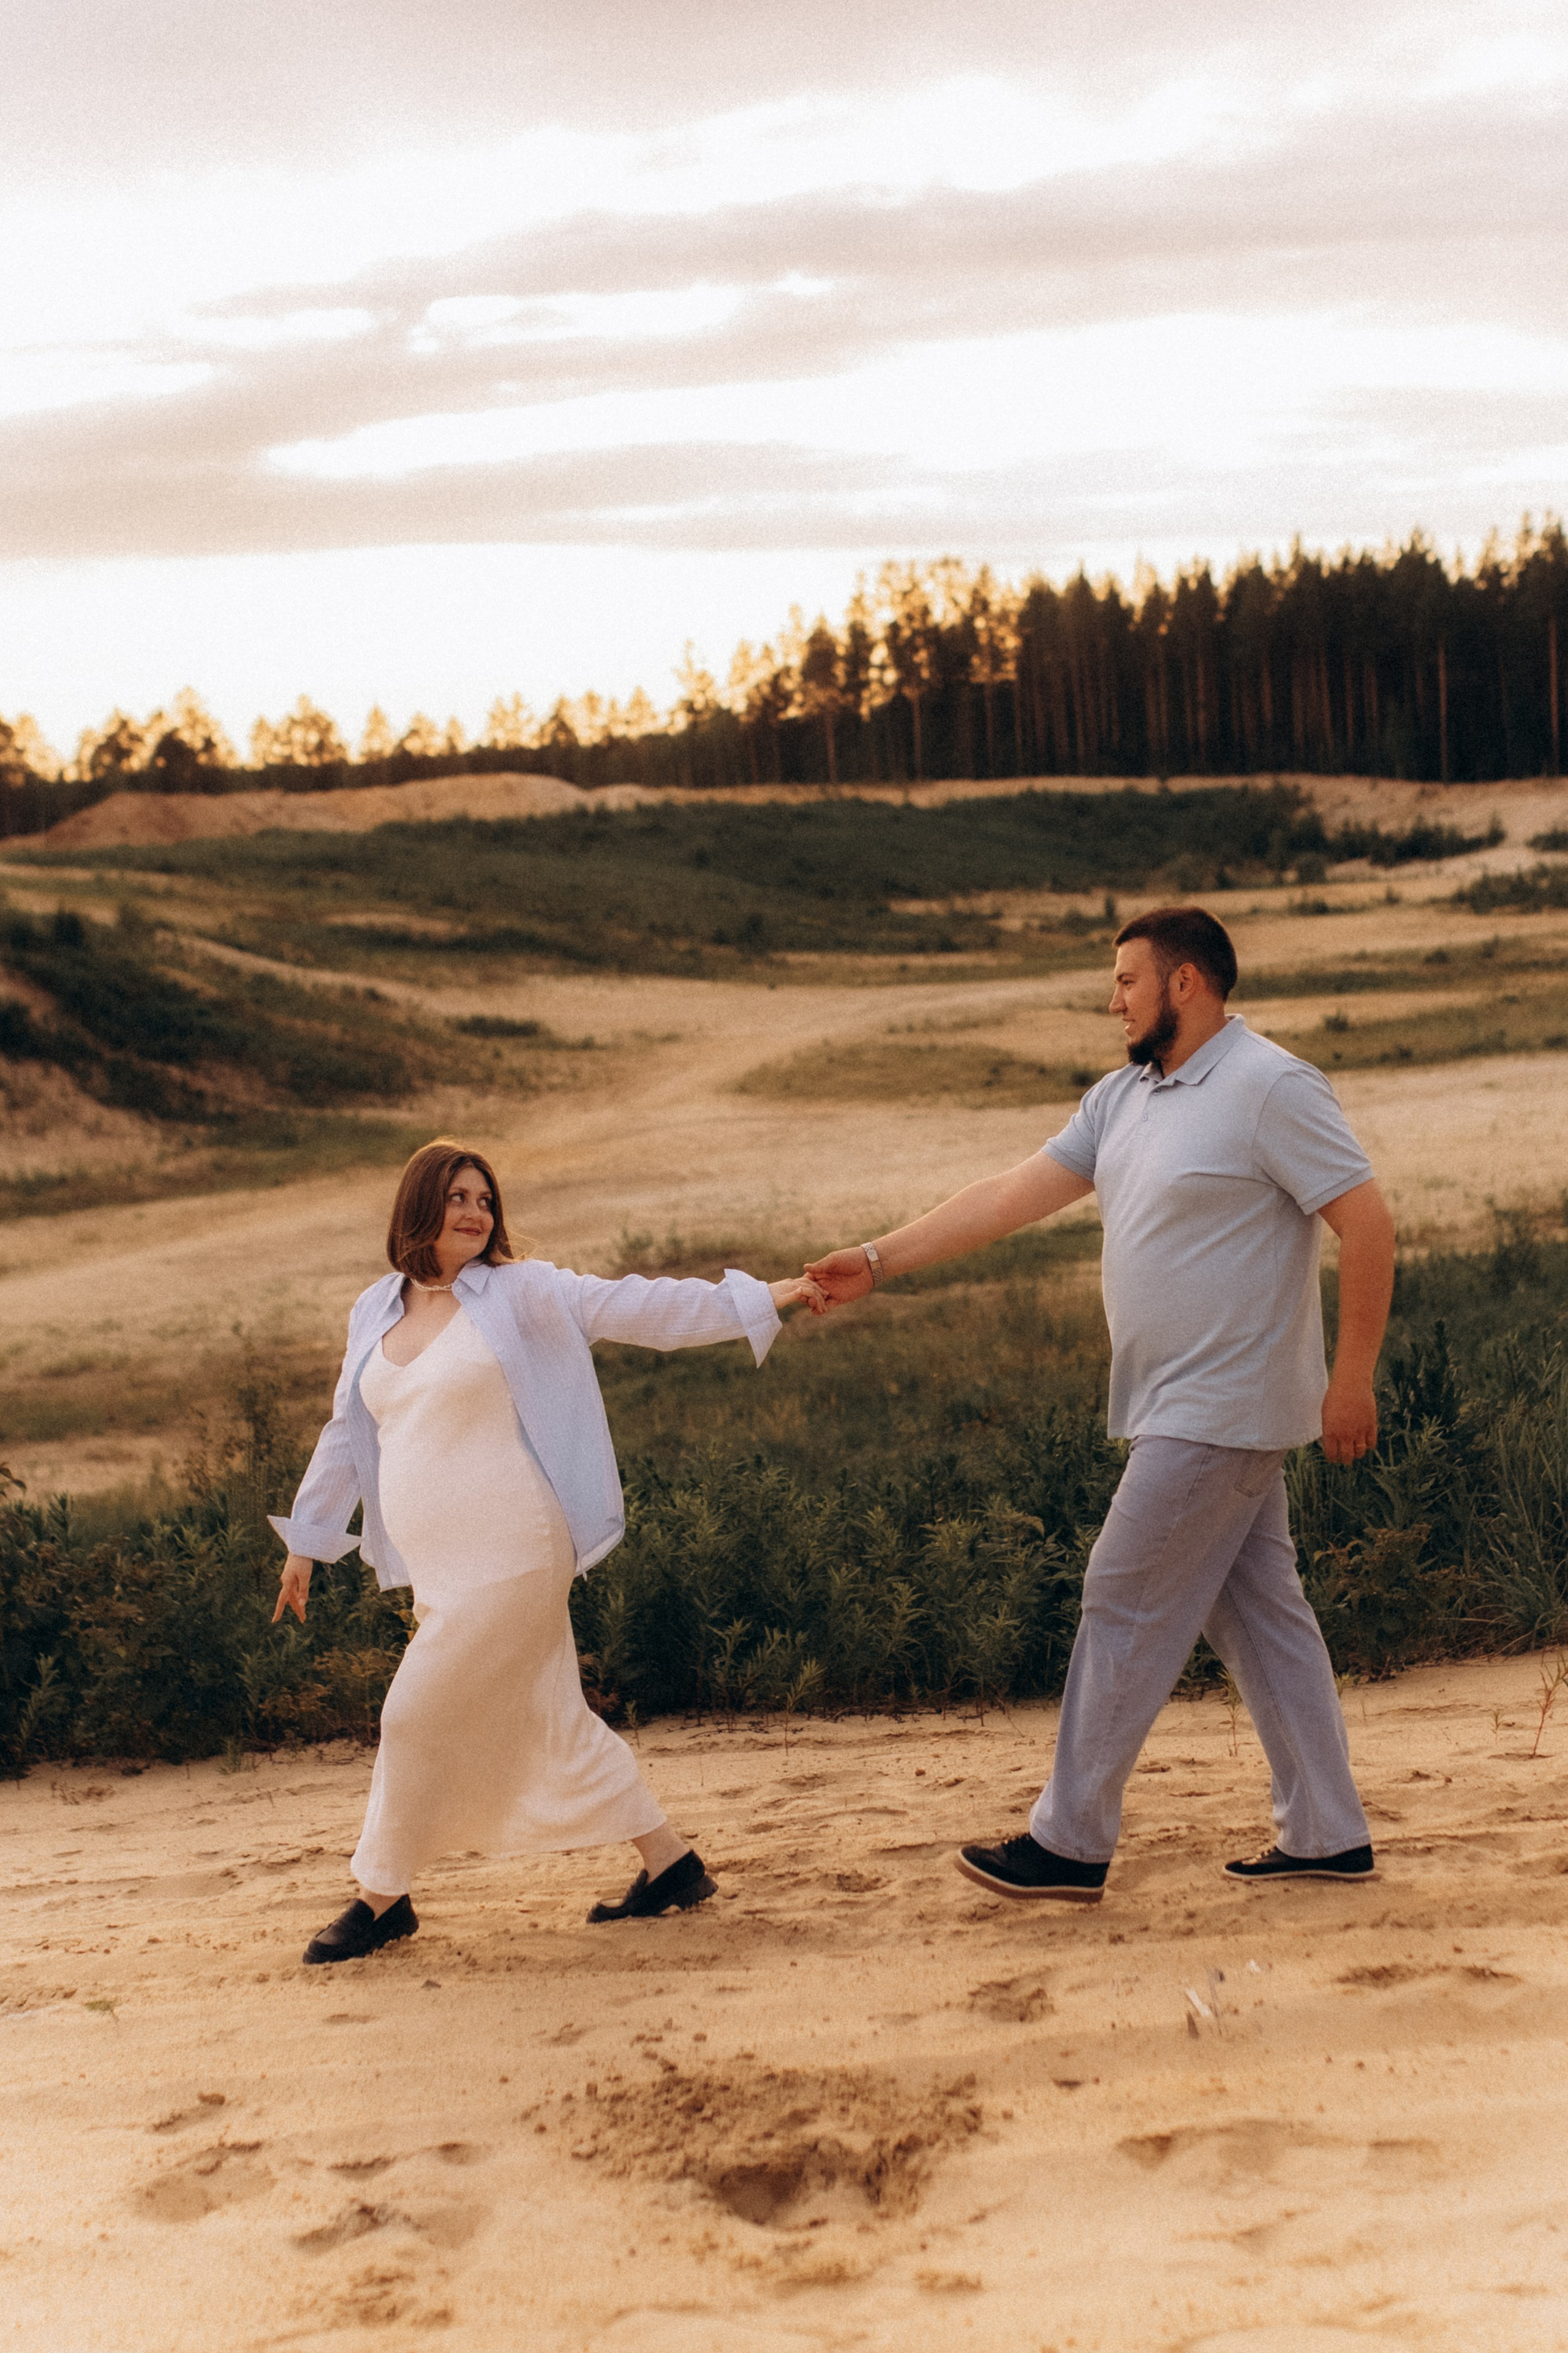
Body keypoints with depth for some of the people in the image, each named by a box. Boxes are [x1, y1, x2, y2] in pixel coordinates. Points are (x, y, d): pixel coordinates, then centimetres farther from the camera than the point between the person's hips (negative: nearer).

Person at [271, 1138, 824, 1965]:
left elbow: (633, 1307, -9)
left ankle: (382, 1898, 12)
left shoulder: (519, 1292, -5)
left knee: (419, 1717, -5)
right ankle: (671, 1864, 23)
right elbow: (348, 1433, 20)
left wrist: (758, 1300, -15)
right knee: (554, 1722, 12)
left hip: (509, 1556, -6)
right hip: (437, 1569, 6)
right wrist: (306, 1541, 22)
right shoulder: (374, 1314, 11)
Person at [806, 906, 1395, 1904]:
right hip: (1186, 1409, 9)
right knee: (1260, 1611, 11)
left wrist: (1352, 1380, -16)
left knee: (1128, 1606, -3)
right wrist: (880, 1260, 3)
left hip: (1220, 1413, -9)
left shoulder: (1272, 1088, -14)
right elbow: (1015, 1193, 9)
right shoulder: (1125, 1098, 12)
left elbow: (1368, 1223, -16)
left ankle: (1071, 1843, 6)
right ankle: (1329, 1835, 19)